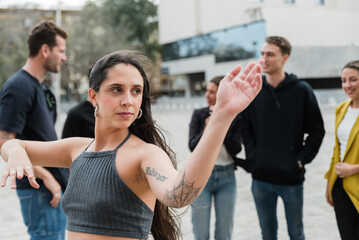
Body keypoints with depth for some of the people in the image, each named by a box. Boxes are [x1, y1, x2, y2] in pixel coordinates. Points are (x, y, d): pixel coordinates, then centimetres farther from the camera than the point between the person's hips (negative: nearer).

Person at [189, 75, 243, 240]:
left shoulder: (235, 118, -1)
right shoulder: (199, 115, 0)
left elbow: (235, 149, -10)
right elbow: (193, 146, -7)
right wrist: (207, 129, -21)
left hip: (226, 177, 1)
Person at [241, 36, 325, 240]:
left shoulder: (301, 90, -5)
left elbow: (317, 131, -1)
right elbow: (245, 128, 8)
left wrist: (301, 160, -8)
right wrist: (252, 156, -3)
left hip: (292, 177, -2)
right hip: (261, 178, 2)